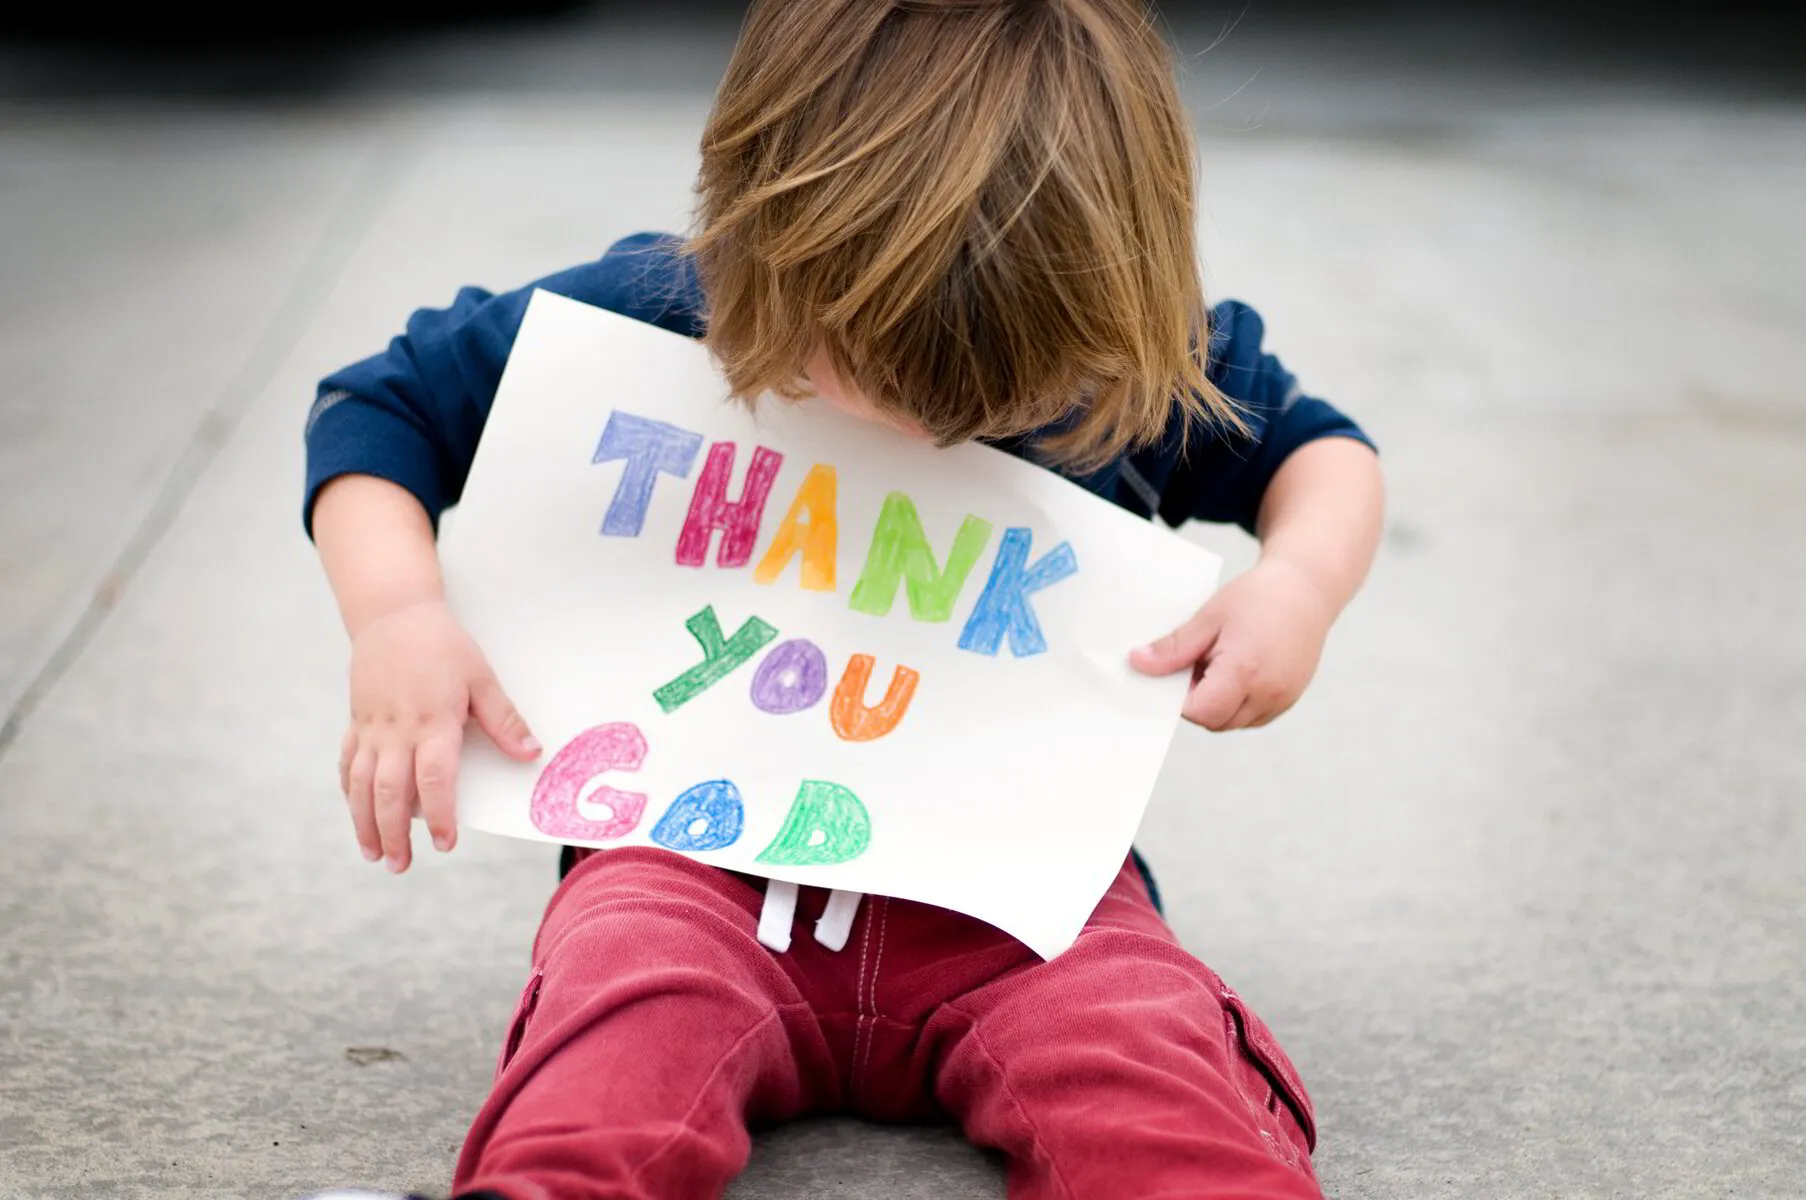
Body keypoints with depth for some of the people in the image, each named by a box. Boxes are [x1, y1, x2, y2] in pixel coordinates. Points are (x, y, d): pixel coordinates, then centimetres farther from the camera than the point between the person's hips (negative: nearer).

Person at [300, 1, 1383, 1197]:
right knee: (626, 988, -36)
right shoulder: (642, 315, -7)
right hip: (702, 849, 0)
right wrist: (395, 611, -14)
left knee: (1147, 1068, -32)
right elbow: (383, 404, 5)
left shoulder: (1150, 367, -3)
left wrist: (1303, 581, -9)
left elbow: (1316, 447, 15)